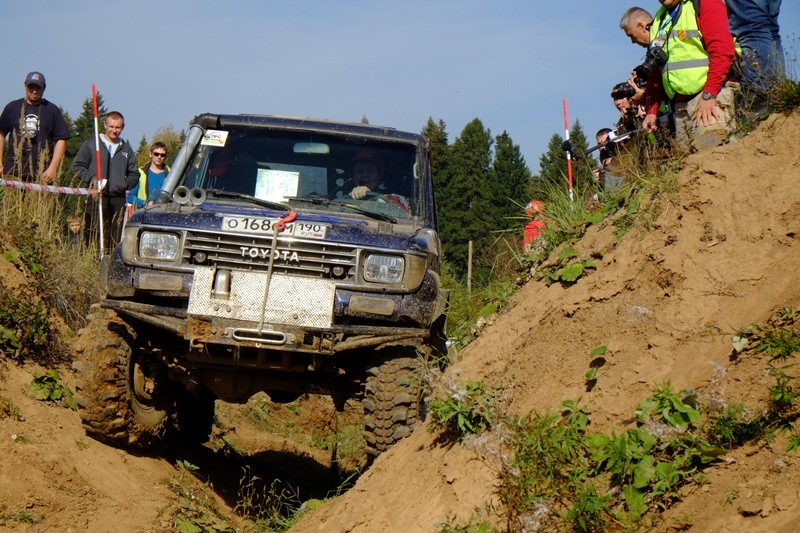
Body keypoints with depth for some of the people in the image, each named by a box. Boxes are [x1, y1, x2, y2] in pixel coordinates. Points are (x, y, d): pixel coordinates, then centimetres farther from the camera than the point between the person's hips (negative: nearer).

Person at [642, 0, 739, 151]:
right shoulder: (659, 19, 22)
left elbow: (723, 52, -13)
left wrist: (708, 95, -20)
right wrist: (652, 111, 17)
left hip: (712, 94, -7)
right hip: (680, 104, 7)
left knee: (711, 153, -25)